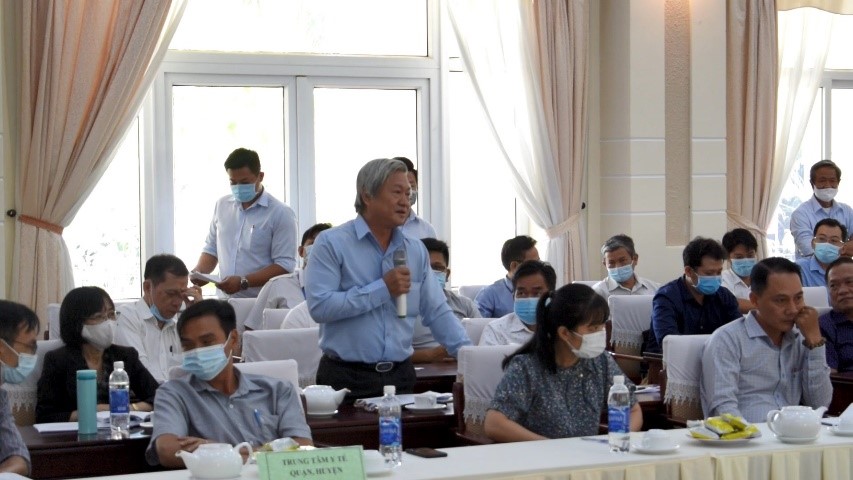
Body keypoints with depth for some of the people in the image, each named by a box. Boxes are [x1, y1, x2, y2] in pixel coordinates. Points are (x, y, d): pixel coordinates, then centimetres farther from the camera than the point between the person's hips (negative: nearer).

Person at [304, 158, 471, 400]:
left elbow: (437, 312, 14)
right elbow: (319, 306, -18)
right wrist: (383, 289, -16)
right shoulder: (332, 243, -6)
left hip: (400, 377, 5)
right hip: (347, 378, -4)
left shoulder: (416, 250, 10)